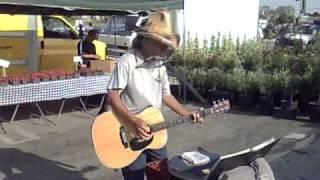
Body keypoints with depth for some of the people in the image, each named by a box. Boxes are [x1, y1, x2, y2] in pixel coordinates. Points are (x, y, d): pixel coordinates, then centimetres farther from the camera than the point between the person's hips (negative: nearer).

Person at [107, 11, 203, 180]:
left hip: (155, 131, 7)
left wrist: (187, 114, 5)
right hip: (131, 134, -7)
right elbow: (112, 96, -20)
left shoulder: (159, 65, 7)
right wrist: (133, 121, -29)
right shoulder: (127, 61, -16)